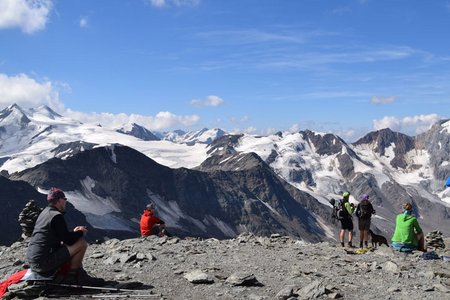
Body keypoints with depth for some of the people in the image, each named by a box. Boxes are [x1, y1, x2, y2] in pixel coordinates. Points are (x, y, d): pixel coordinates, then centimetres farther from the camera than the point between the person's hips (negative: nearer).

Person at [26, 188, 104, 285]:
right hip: (44, 262, -10)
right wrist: (80, 233, 4)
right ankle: (73, 276, 4)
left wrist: (74, 232, 17)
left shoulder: (44, 213, 17)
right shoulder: (56, 216, -13)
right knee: (82, 243, -9)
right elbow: (68, 240, -15)